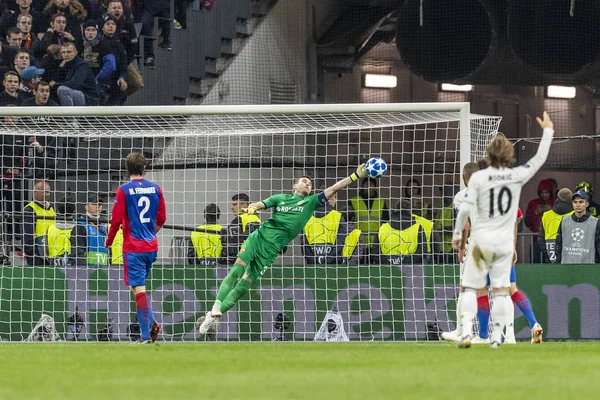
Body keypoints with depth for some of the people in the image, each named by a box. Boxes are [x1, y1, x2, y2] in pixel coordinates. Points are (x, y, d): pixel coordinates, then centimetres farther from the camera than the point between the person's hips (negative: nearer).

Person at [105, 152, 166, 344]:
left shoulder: (124, 190, -8)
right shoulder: (155, 189, 5)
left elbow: (116, 220, -9)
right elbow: (161, 219, 10)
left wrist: (109, 241, 6)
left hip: (133, 247, -5)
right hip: (151, 246, 5)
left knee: (138, 289, -4)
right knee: (139, 286, 19)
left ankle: (146, 335, -7)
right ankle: (151, 323, 0)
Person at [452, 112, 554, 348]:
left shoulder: (478, 178, -7)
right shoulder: (517, 177, -3)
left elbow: (465, 209, -10)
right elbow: (539, 159, 12)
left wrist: (457, 234, 0)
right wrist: (548, 130, 23)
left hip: (480, 240, -1)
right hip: (504, 242, 1)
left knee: (470, 287, 4)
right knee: (501, 289, 6)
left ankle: (467, 331, -8)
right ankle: (497, 336, 1)